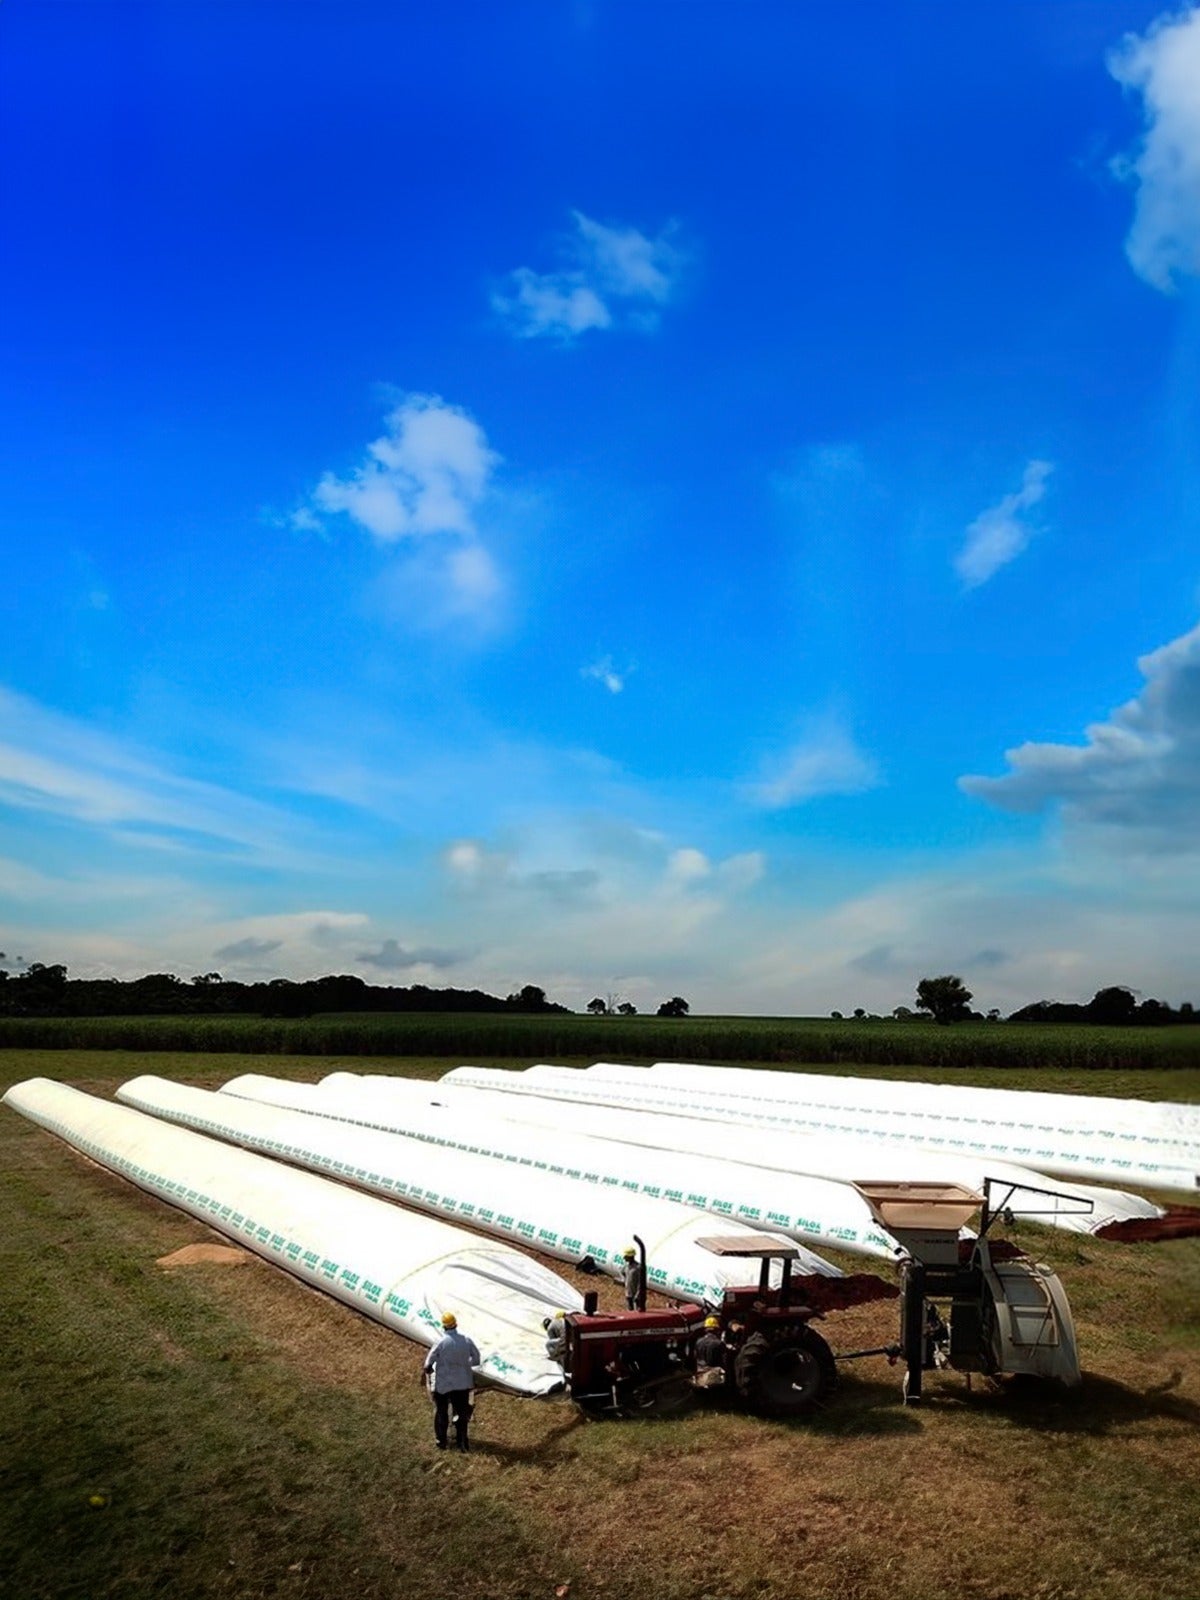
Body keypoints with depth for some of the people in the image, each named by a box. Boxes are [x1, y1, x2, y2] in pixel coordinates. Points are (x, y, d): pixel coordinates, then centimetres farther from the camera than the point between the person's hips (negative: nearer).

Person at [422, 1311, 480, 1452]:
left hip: (443, 1384, -2)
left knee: (441, 1412, 17)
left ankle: (441, 1441, 26)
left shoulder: (441, 1342, -20)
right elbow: (476, 1360, -2)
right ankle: (462, 1441, 21)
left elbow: (429, 1362, -11)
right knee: (461, 1412, 16)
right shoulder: (467, 1340, -11)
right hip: (463, 1383, 2)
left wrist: (424, 1373, 9)